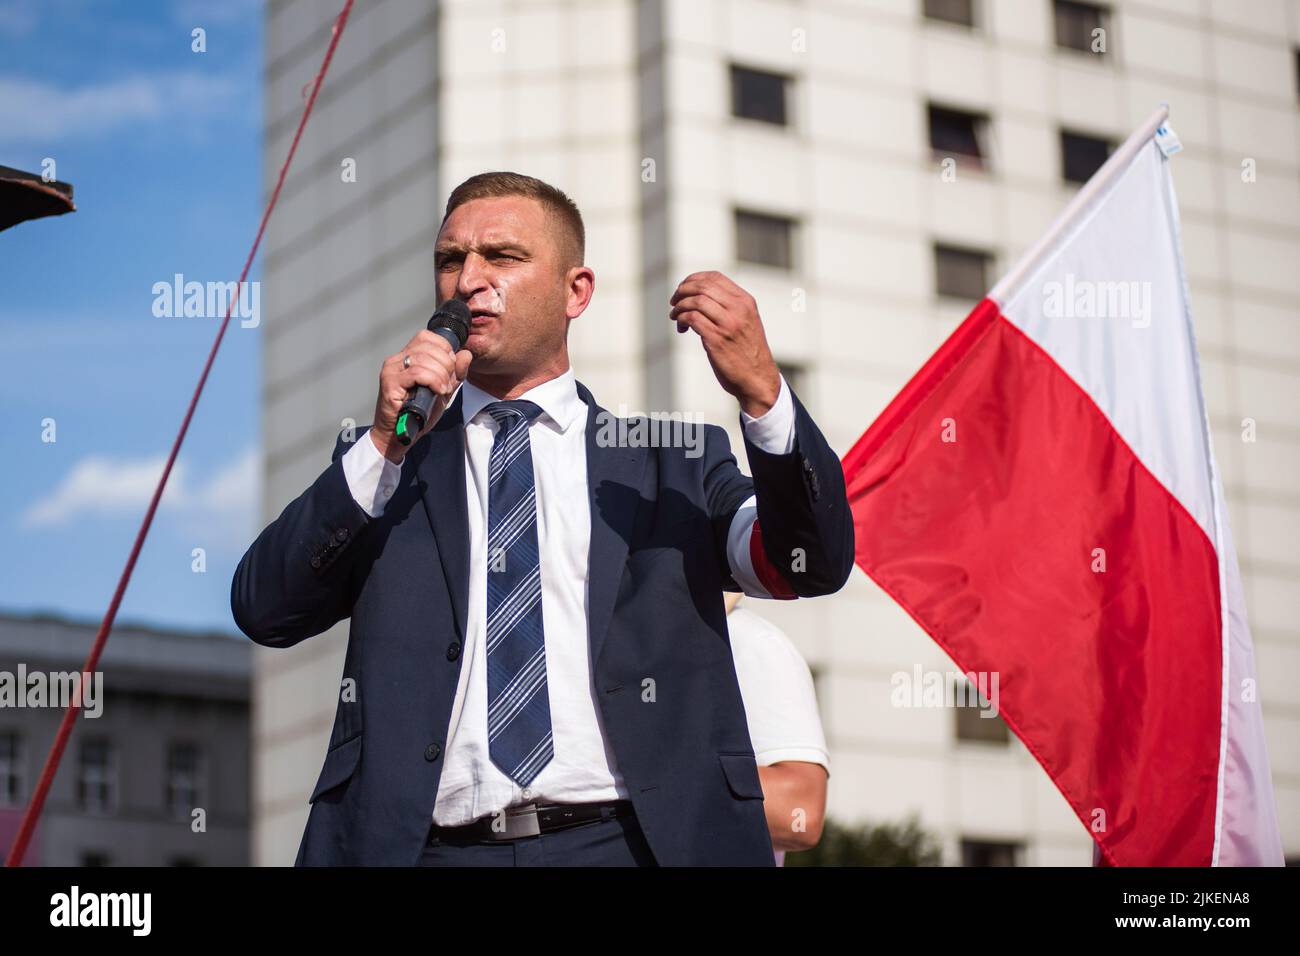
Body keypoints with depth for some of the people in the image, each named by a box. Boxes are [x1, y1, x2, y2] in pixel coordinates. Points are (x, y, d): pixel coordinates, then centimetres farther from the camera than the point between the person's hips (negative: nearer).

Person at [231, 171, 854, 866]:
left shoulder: (673, 456, 12)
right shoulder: (385, 467, 14)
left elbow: (813, 566, -3)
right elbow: (263, 611, 2)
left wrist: (761, 392, -18)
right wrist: (384, 445, -8)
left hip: (634, 841, 0)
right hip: (435, 845, 1)